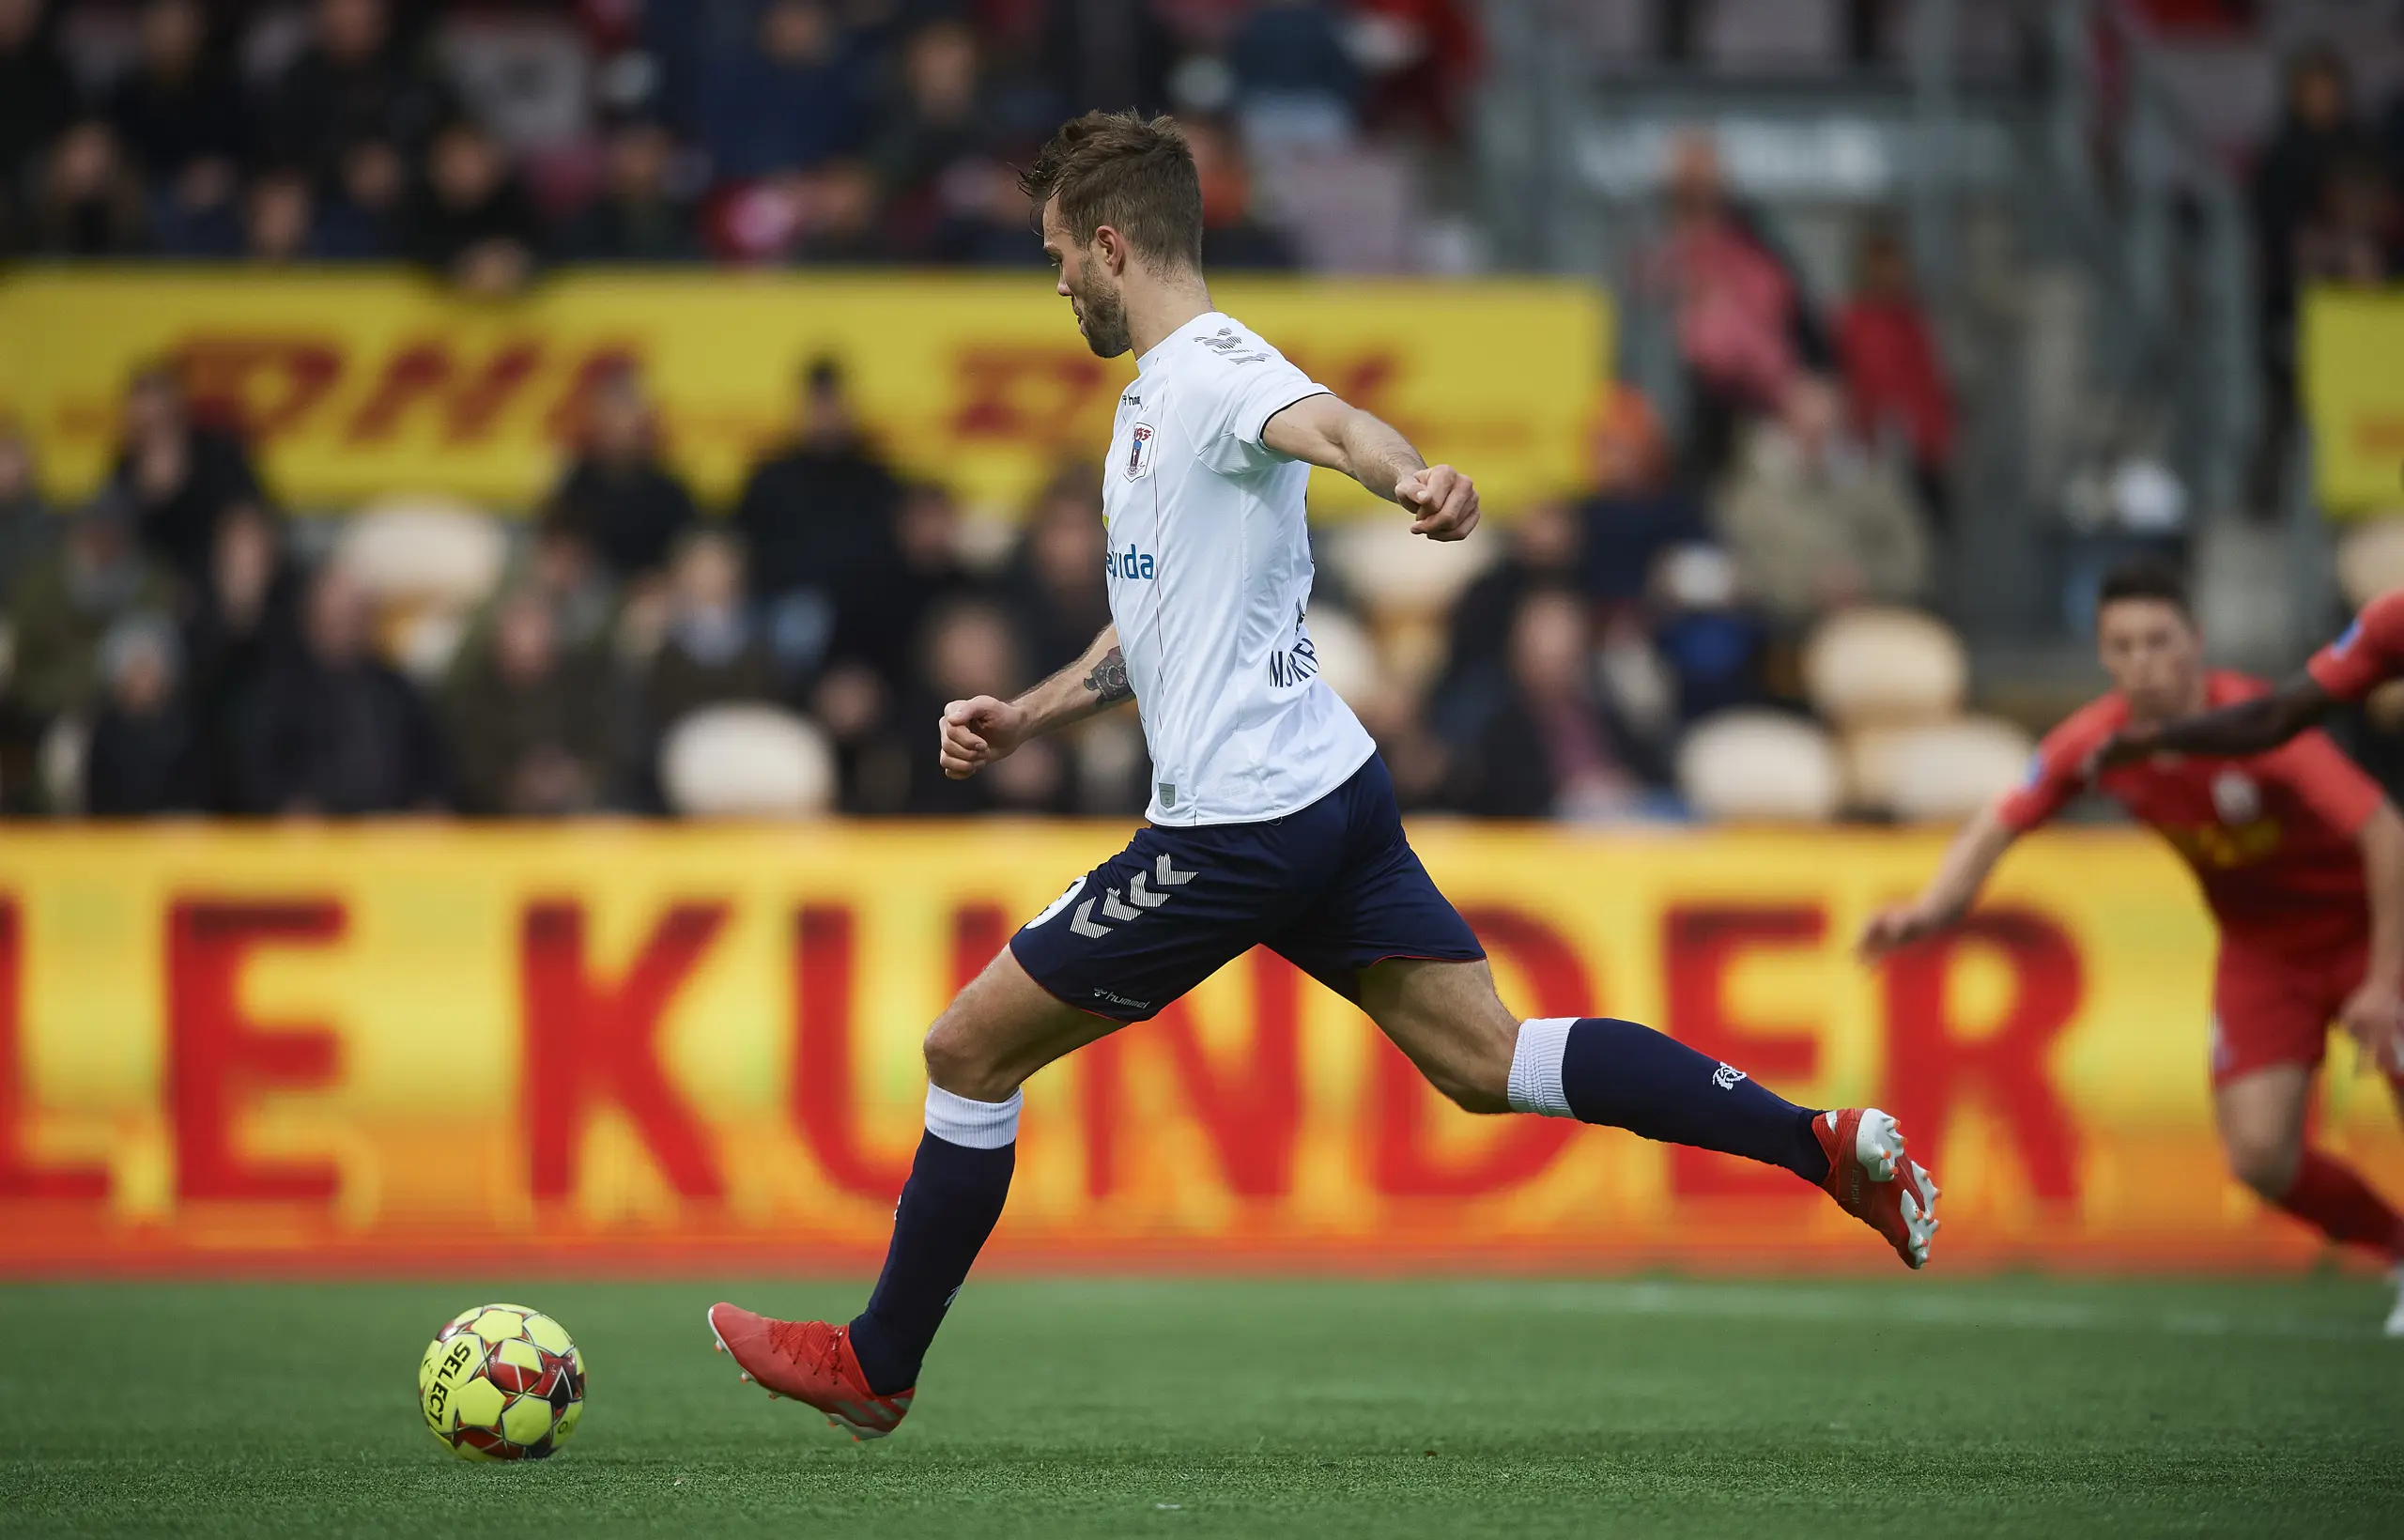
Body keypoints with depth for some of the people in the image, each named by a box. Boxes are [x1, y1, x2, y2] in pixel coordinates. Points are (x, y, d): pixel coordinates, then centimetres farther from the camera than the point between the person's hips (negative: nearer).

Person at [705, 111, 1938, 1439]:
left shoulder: (1214, 366, -11)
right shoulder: (1156, 394, 21)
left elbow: (1330, 424, -34)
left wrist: (1414, 482, -55)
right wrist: (1026, 717, 22)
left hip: (1238, 824, -10)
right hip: (1333, 788, 10)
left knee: (967, 1049, 2)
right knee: (1488, 1062, 4)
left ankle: (876, 1365, 14)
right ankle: (1821, 1142, -6)